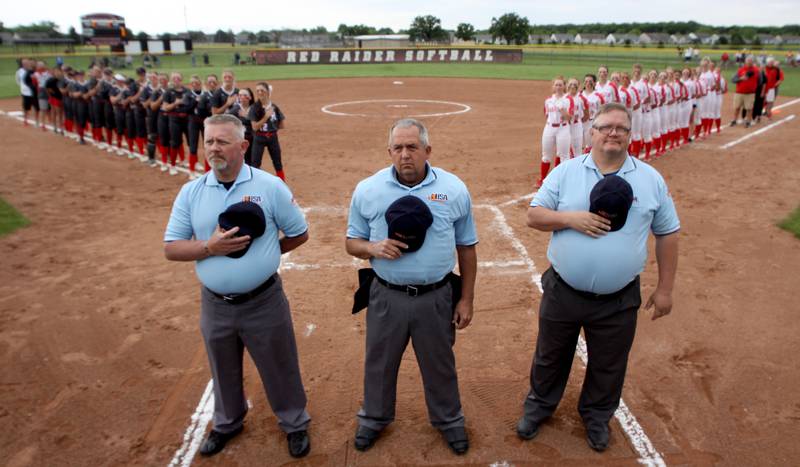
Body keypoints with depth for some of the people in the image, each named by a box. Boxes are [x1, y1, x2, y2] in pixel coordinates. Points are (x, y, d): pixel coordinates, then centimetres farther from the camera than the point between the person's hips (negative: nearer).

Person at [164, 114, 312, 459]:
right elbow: (171, 248, -2)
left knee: (279, 368, 13)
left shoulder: (270, 187, -10)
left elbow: (299, 234, -2)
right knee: (224, 371, 24)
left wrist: (262, 252, -4)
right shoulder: (190, 192, -2)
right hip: (215, 304, 3)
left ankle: (295, 424, 38)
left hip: (264, 301, -3)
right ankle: (227, 422, 50)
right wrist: (210, 247, -18)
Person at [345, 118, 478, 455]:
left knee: (439, 364, 18)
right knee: (379, 362, 19)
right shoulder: (367, 190, -6)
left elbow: (466, 248, 2)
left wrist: (466, 299, 2)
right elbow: (352, 242, 3)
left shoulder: (454, 190, -6)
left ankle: (448, 420, 44)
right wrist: (374, 248, -20)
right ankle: (374, 418, 45)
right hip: (386, 297, 1)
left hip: (436, 297, 0)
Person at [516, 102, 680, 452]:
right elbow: (534, 216, -3)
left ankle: (596, 416, 45)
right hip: (562, 292, 0)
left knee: (608, 365, 19)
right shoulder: (566, 172, -3)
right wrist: (571, 218, -22)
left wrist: (664, 289, 2)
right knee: (550, 357, 19)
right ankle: (539, 406, 44)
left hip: (618, 300, 1)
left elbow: (667, 234, 4)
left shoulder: (651, 179, -1)